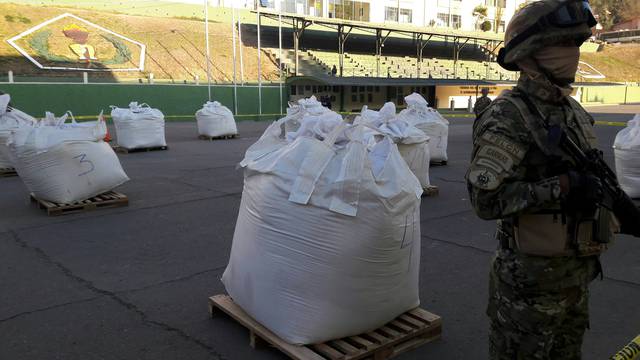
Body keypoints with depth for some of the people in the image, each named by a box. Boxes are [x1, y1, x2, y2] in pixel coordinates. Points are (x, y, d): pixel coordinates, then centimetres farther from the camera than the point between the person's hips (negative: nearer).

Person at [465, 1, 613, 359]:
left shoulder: (575, 111, 8)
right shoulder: (508, 116, -20)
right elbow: (485, 197, -27)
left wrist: (619, 207, 11)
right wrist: (562, 188, -28)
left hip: (579, 271, 9)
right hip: (532, 277, -8)